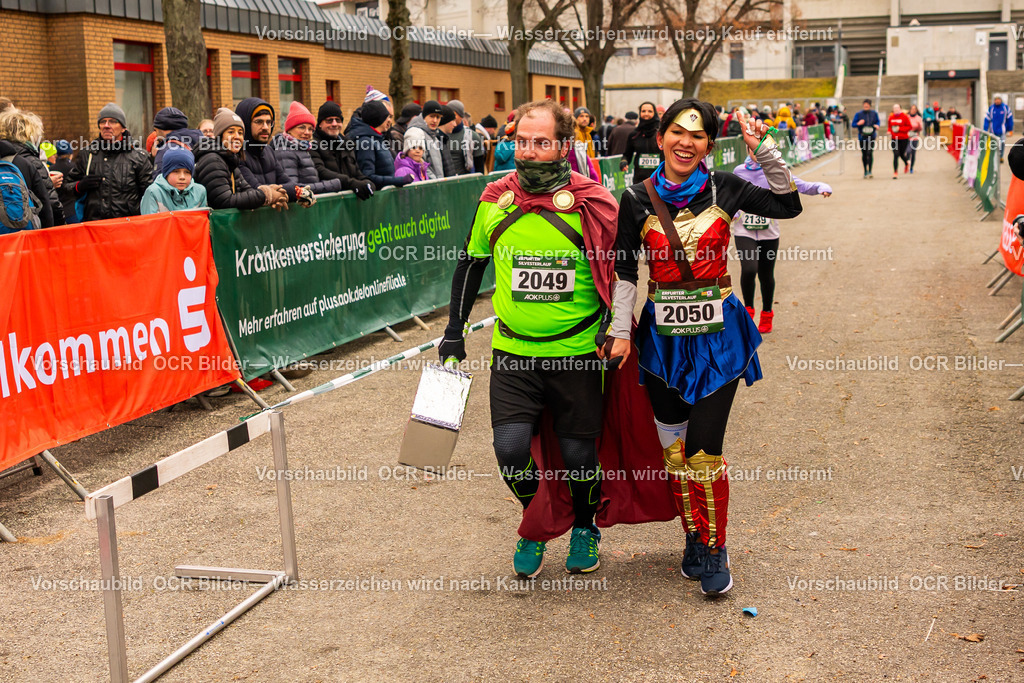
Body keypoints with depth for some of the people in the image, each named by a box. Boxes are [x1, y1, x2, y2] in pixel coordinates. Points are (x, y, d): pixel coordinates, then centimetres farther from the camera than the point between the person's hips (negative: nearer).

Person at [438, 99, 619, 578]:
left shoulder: (592, 205, -8)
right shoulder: (496, 200, 0)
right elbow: (471, 263, 13)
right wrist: (454, 332, 12)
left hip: (577, 354, -1)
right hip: (513, 353, 2)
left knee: (578, 453, 6)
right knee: (511, 447, -10)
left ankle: (584, 528, 36)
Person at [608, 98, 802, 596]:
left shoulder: (723, 189, -1)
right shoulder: (638, 199, -1)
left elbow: (788, 205, 3)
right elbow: (624, 271, 3)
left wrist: (763, 149, -8)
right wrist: (620, 331, -2)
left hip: (717, 335, -1)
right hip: (662, 338, 1)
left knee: (703, 451, -6)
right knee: (674, 450, 8)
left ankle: (715, 551, 12)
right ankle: (694, 540, 28)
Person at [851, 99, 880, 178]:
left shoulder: (874, 113, 3)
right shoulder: (858, 114, -1)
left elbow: (878, 121, 16)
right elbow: (852, 124, 0)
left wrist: (877, 125, -7)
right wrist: (858, 124, -21)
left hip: (871, 137, -1)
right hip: (862, 137, 1)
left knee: (870, 153, -13)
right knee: (864, 154, 8)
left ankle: (870, 171, -12)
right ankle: (865, 171, 22)